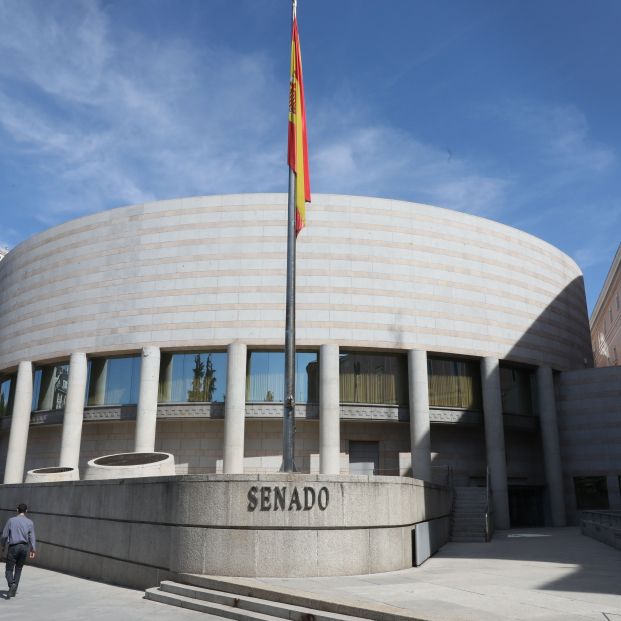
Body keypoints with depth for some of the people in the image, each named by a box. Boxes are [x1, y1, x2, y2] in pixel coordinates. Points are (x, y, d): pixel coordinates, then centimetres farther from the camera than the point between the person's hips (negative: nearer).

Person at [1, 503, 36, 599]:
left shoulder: (11, 520, 0)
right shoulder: (29, 522, 4)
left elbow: (4, 535, 0)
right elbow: (32, 537, -1)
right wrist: (33, 550, 0)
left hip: (13, 547, -2)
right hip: (24, 547, 2)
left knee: (9, 569, 2)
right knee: (18, 569, 15)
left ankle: (12, 584, -24)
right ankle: (14, 591, 14)